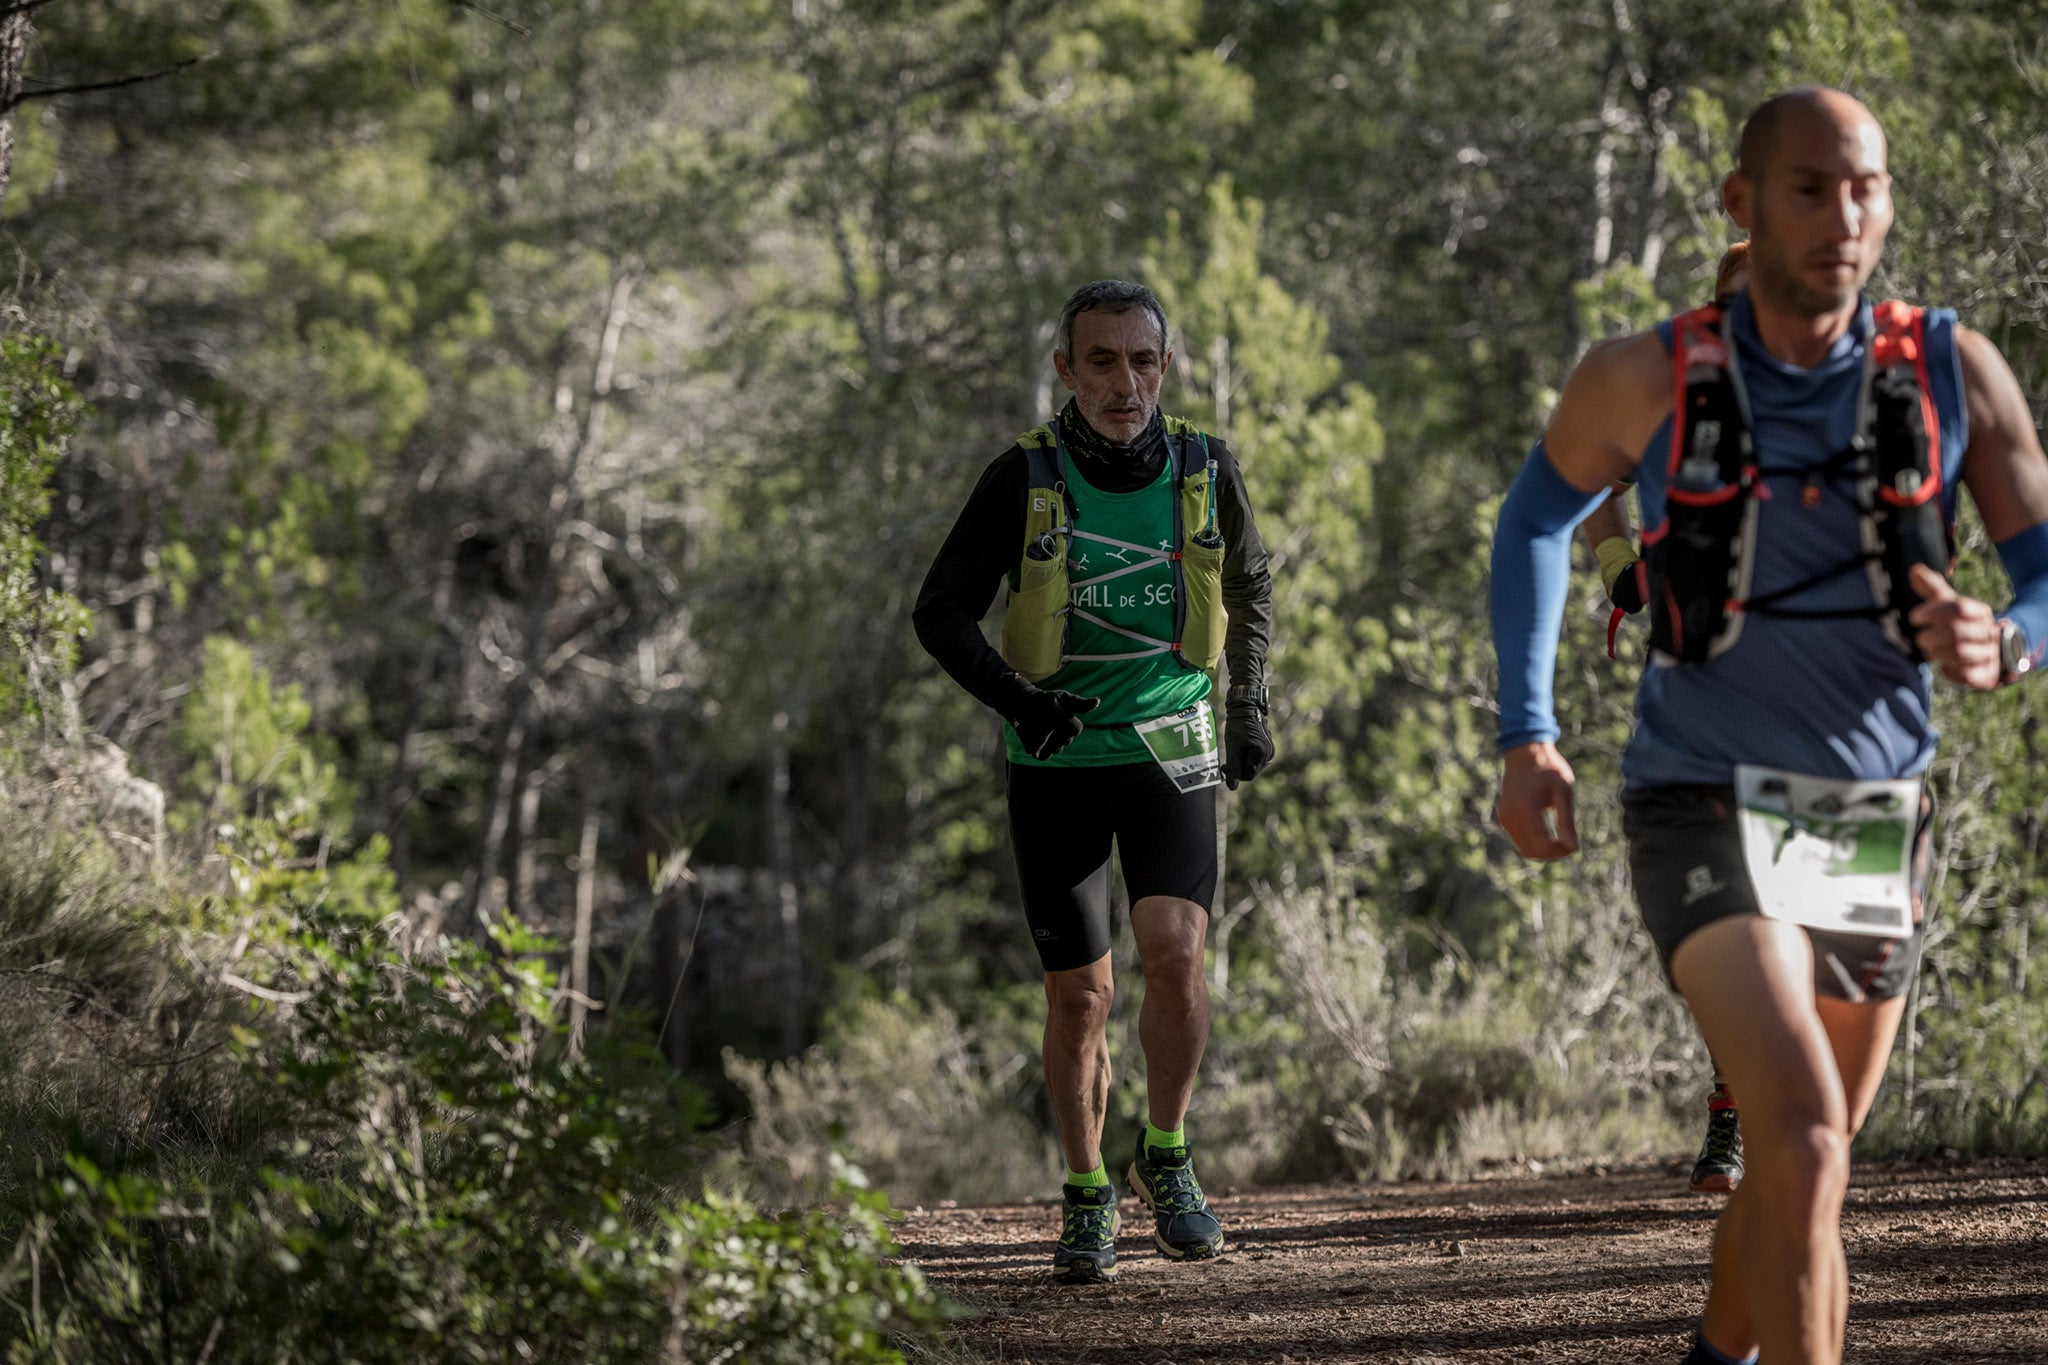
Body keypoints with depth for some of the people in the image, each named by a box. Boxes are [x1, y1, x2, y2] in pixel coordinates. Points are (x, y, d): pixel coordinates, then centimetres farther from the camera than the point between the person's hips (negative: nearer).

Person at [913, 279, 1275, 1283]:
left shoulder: (1204, 469, -3)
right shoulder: (1024, 478, -10)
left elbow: (1251, 585, 17)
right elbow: (940, 612, -5)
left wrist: (1250, 702, 11)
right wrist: (1015, 699, -19)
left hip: (1172, 750, 1)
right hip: (1058, 760, -1)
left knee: (1174, 954, -19)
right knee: (1080, 993, 2)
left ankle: (1166, 1154, 4)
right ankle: (1086, 1196, 20)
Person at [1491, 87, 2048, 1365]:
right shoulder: (1648, 379, -9)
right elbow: (1541, 513, 12)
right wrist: (1526, 740, 3)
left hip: (1871, 830, 4)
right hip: (1705, 816, -4)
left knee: (1804, 1160, 19)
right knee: (1806, 1134, -26)